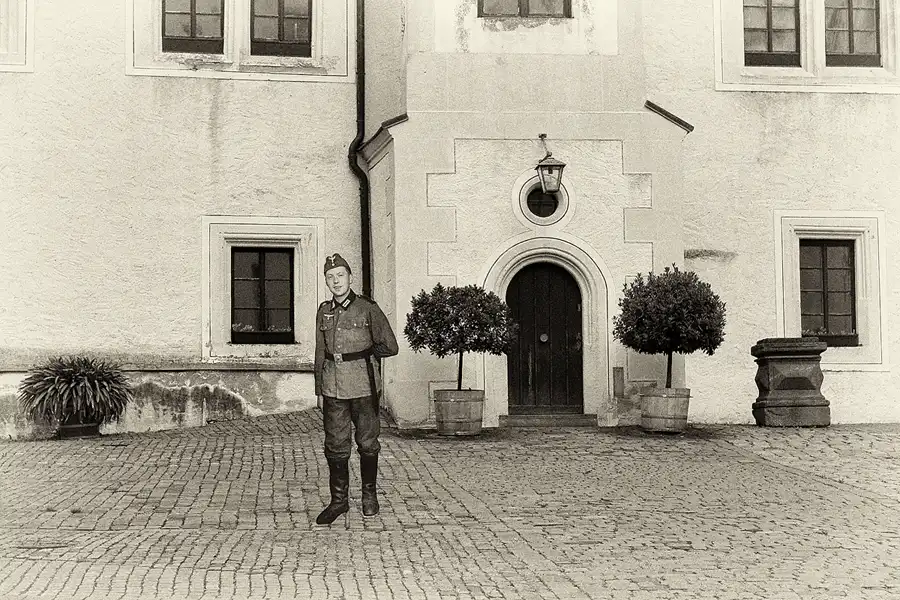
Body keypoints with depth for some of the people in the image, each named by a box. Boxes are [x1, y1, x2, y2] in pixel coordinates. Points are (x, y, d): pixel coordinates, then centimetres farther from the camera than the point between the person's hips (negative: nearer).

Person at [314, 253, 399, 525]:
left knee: (367, 442, 7)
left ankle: (369, 495, 24)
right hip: (333, 387, 3)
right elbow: (320, 352, 15)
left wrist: (360, 354, 1)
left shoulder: (367, 308, -4)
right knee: (335, 445, 4)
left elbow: (390, 347, -1)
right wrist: (319, 389, 12)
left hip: (364, 386, -3)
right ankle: (339, 499, 13)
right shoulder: (324, 311, 9)